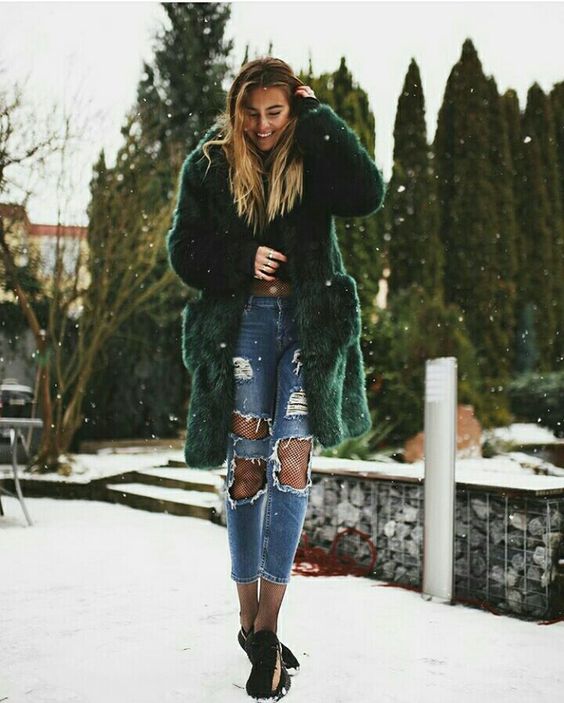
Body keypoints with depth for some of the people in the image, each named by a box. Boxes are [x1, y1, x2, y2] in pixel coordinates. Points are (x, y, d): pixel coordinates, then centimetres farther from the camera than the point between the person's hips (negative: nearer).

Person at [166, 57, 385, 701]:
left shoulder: (314, 158, 7)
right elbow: (185, 250, 5)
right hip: (243, 318, 0)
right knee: (246, 463, -3)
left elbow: (367, 194, -12)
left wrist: (317, 116, -7)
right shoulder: (209, 164, 7)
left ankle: (267, 627, -6)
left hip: (311, 319, 0)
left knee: (292, 459, -11)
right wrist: (245, 259, -11)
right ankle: (250, 620, 10)